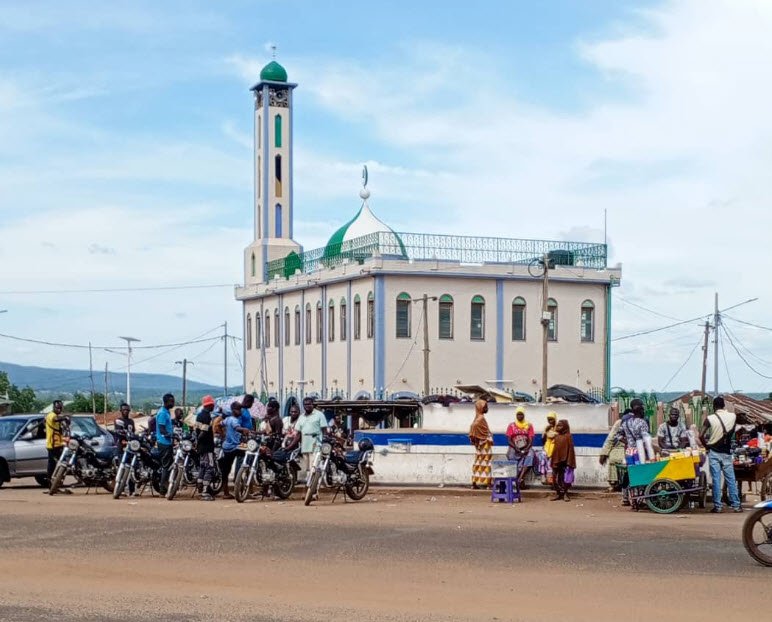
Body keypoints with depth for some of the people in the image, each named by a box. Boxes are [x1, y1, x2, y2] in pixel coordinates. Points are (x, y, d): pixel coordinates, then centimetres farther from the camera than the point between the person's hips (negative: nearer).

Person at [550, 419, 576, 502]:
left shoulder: (568, 436, -5)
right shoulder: (557, 437, 10)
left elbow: (570, 449, -7)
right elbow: (554, 449, 11)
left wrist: (569, 461, -13)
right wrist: (553, 461, 6)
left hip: (565, 460, -5)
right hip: (557, 460, 5)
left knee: (565, 478, -1)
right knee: (557, 478, 6)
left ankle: (565, 494, 5)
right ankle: (558, 494, 11)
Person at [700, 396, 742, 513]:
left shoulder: (710, 419, -10)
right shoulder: (733, 417, -3)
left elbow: (701, 436, -11)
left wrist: (706, 445, 4)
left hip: (714, 452, -2)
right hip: (727, 452, 2)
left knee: (716, 479, 0)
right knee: (730, 479, 7)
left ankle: (717, 506, 0)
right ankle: (736, 505, 8)